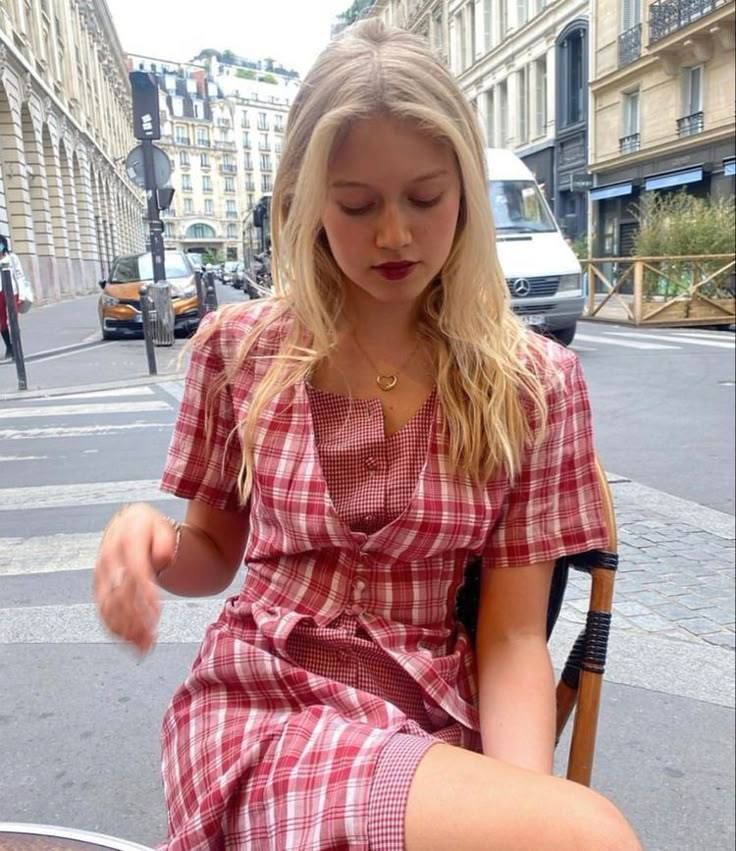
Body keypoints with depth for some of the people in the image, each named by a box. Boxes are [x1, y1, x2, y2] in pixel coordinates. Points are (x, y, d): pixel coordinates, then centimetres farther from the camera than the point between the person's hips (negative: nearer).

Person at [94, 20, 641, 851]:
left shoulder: (534, 383, -4)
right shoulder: (240, 348, -3)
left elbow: (513, 636, -5)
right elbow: (213, 554, 8)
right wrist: (146, 536, -15)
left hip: (437, 724, 4)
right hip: (265, 711, -3)